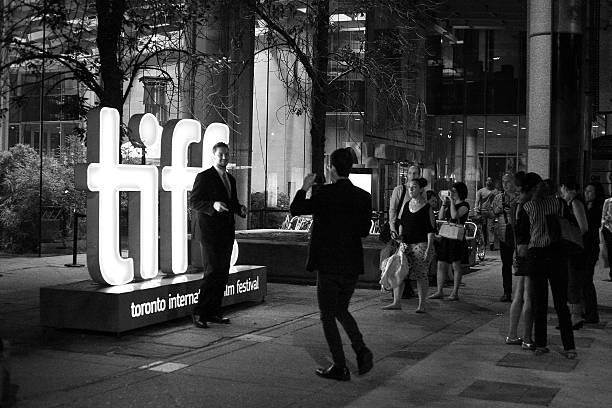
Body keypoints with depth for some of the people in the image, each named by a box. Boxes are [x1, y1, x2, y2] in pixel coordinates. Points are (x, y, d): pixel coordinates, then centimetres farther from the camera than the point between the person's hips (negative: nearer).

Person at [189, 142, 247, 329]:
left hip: (226, 233, 8)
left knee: (223, 274, 8)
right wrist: (213, 205, -27)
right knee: (213, 272, -12)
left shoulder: (231, 179, 17)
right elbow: (193, 202, -11)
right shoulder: (204, 177, -6)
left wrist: (240, 209, 3)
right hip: (209, 232, -8)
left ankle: (214, 312, 15)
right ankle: (199, 312, -3)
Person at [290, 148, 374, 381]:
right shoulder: (364, 197, 1)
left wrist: (304, 188, 11)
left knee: (328, 316, 7)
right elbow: (364, 231, 9)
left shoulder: (325, 194, -13)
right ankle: (361, 350, 5)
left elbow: (295, 210, -3)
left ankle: (340, 368, 8)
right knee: (341, 311, 23)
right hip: (352, 266, 5)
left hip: (328, 266, -5)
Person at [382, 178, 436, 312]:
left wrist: (429, 248, -12)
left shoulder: (427, 208, -4)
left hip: (421, 244, -5)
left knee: (421, 275, -2)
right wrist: (400, 238, 10)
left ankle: (421, 305, 9)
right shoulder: (406, 205, 12)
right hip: (406, 244, 5)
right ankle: (397, 302, 4)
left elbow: (431, 230, -6)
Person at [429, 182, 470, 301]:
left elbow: (455, 216, -22)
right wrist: (444, 204, 1)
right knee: (441, 265, 6)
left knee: (456, 265, 0)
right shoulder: (450, 204, 16)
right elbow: (440, 217, 10)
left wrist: (452, 202, -14)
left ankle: (455, 293, 7)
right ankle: (439, 291, 12)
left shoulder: (464, 205, -6)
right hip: (445, 237, 7)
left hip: (457, 237, -7)